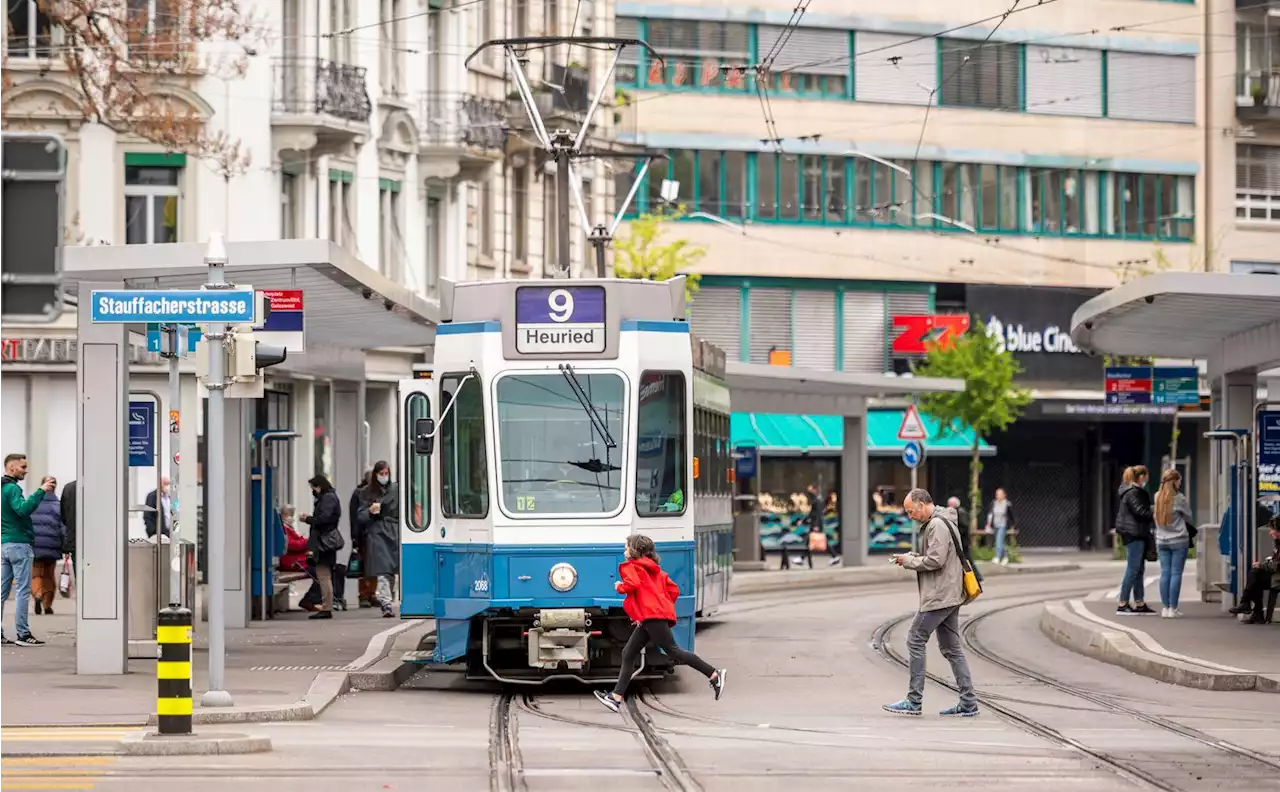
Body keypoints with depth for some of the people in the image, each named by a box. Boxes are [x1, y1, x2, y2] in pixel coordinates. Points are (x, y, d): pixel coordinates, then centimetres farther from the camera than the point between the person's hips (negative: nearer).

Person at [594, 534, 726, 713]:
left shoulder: (631, 566, 0)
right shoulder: (653, 568, 25)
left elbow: (632, 584, -20)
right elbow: (674, 589, 21)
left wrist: (619, 587, -1)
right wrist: (665, 605, 22)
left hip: (652, 616, -10)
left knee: (672, 650, -13)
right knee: (628, 654, 8)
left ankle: (714, 674, -17)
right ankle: (616, 698, 6)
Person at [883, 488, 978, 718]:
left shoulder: (937, 526, -15)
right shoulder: (943, 523, 18)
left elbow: (935, 561, -22)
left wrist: (908, 561, -9)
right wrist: (913, 556, 8)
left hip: (938, 597, -10)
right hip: (950, 596, 10)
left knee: (915, 641, -5)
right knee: (951, 648, 10)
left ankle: (914, 701, -3)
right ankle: (968, 703, 8)